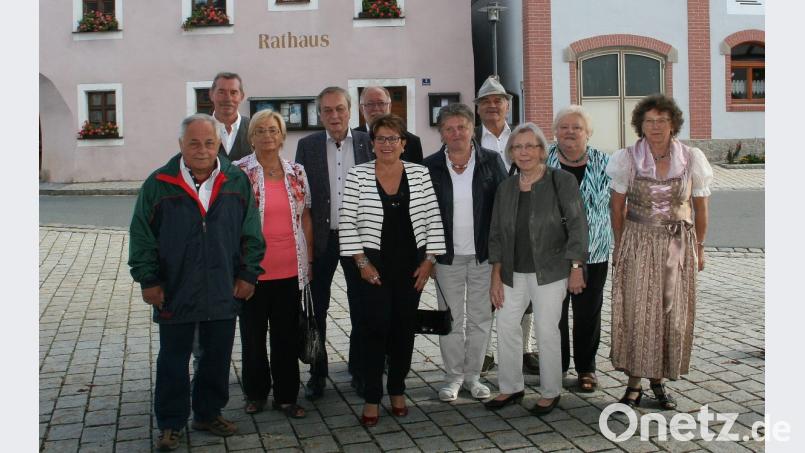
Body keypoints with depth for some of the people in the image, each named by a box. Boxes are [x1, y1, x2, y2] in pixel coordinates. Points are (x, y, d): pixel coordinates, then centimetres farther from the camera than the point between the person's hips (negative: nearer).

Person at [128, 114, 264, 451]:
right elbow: (142, 236, -2)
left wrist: (248, 274, 1)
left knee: (217, 359, 14)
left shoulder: (237, 182, 0)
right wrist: (148, 280, -4)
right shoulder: (159, 184, -6)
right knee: (173, 363, 10)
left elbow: (251, 234, 5)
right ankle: (170, 424, 24)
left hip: (223, 293, 2)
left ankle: (209, 414, 33)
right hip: (175, 293, -2)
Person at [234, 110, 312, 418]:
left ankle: (286, 396, 23)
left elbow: (306, 217, 11)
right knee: (253, 334, 11)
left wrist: (309, 259, 9)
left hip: (290, 270, 3)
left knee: (287, 335, 10)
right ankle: (256, 393, 28)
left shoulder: (297, 172, 6)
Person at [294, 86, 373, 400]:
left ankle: (359, 370, 24)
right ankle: (317, 373, 23)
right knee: (317, 309, 9)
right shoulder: (307, 146, 2)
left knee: (361, 309, 9)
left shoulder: (368, 143, 1)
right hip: (321, 240, 0)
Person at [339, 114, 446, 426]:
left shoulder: (419, 174, 2)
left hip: (411, 267, 2)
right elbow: (347, 222, -4)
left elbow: (432, 219, 3)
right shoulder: (358, 176, -3)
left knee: (404, 329, 9)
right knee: (376, 330, -3)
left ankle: (397, 391, 25)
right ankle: (372, 398, 10)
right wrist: (361, 261, -8)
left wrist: (429, 260, -2)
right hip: (374, 266, -2)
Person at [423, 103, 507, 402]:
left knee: (480, 318, 9)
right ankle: (453, 376, 22)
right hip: (447, 255, 0)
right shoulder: (430, 167, -2)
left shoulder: (491, 161, -2)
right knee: (450, 319, 8)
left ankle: (473, 375, 23)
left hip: (483, 254, 0)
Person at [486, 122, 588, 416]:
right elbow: (496, 234, 8)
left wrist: (576, 268, -11)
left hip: (549, 271, -5)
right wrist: (496, 277, 4)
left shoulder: (561, 181, -7)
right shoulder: (506, 188, 7)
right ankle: (511, 387, 25)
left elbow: (577, 226, -7)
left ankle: (550, 392, 19)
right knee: (506, 328, 7)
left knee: (547, 331, 1)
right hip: (513, 272, 5)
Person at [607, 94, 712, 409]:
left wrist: (699, 247, 11)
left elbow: (700, 207, 7)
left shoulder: (692, 159, -3)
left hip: (679, 245, 2)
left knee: (673, 313, 6)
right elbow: (617, 208, 3)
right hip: (638, 244, -1)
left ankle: (659, 380, 22)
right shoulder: (626, 159, -6)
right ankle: (634, 384, 11)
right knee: (636, 312, -2)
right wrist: (620, 247, 4)